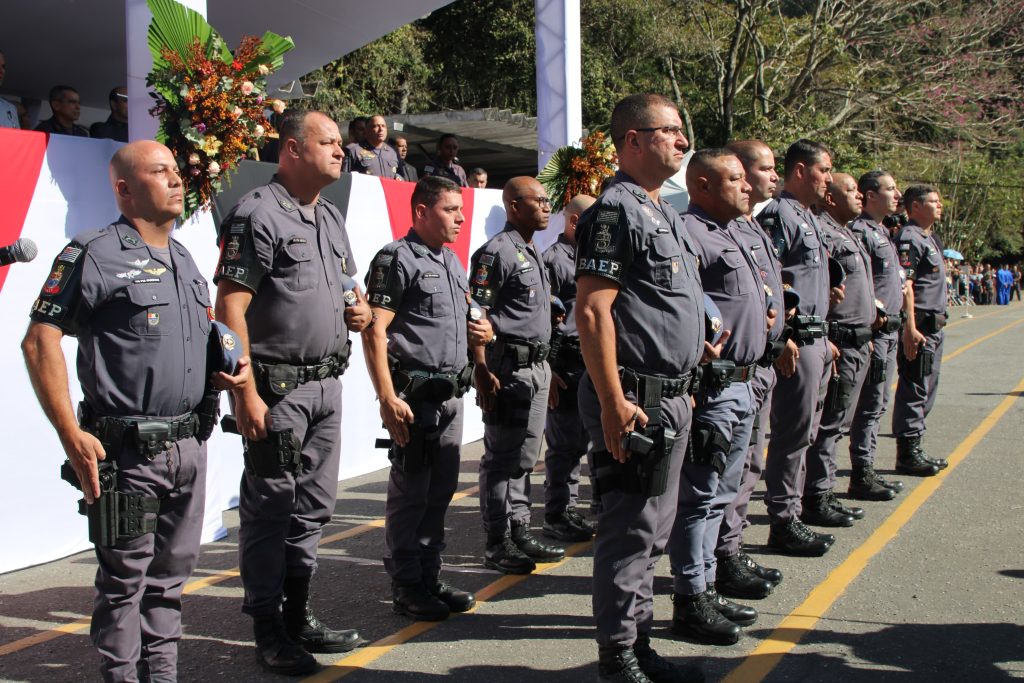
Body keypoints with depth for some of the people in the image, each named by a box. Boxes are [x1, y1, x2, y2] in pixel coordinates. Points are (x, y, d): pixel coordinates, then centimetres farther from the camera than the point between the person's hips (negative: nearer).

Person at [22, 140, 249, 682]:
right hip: (128, 450, -7)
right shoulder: (93, 255, -7)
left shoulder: (184, 261, 16)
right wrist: (71, 435, -18)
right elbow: (40, 341, -12)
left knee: (172, 573, 15)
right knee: (124, 578, 2)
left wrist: (225, 373, 6)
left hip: (190, 443, 7)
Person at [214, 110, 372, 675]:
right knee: (269, 508, 0)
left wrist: (359, 312, 4)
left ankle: (298, 615, 27)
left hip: (326, 383, 9)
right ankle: (267, 629, 10)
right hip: (278, 387, -8)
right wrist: (247, 394, -21)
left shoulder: (331, 217, 16)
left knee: (313, 507, 14)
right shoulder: (257, 215, -11)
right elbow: (230, 308, -16)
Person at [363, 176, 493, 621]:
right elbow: (375, 332, -16)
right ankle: (406, 588, 8)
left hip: (451, 393, 8)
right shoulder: (397, 258, -9)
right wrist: (388, 398, -22)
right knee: (410, 492, -1)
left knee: (441, 490, 12)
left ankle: (430, 579, 22)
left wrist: (482, 331, 6)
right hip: (415, 394, -8)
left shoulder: (452, 262, 18)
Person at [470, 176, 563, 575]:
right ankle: (497, 545, 3)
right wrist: (482, 372, -21)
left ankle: (520, 532, 23)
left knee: (525, 456, 14)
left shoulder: (533, 253, 19)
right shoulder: (496, 252, -11)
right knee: (502, 458, -3)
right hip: (508, 367, -9)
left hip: (536, 366, 9)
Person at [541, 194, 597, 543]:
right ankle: (556, 518, 6)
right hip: (565, 365, -8)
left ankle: (569, 510, 21)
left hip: (590, 363, 8)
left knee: (578, 442, 12)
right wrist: (546, 370, -17)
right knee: (564, 443, -3)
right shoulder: (552, 259, -8)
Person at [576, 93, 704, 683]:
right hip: (636, 400, -10)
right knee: (631, 530, -2)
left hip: (672, 399, 10)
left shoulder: (664, 212, 18)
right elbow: (592, 310, -20)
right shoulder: (616, 211, -13)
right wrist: (613, 404, -24)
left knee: (653, 530, 16)